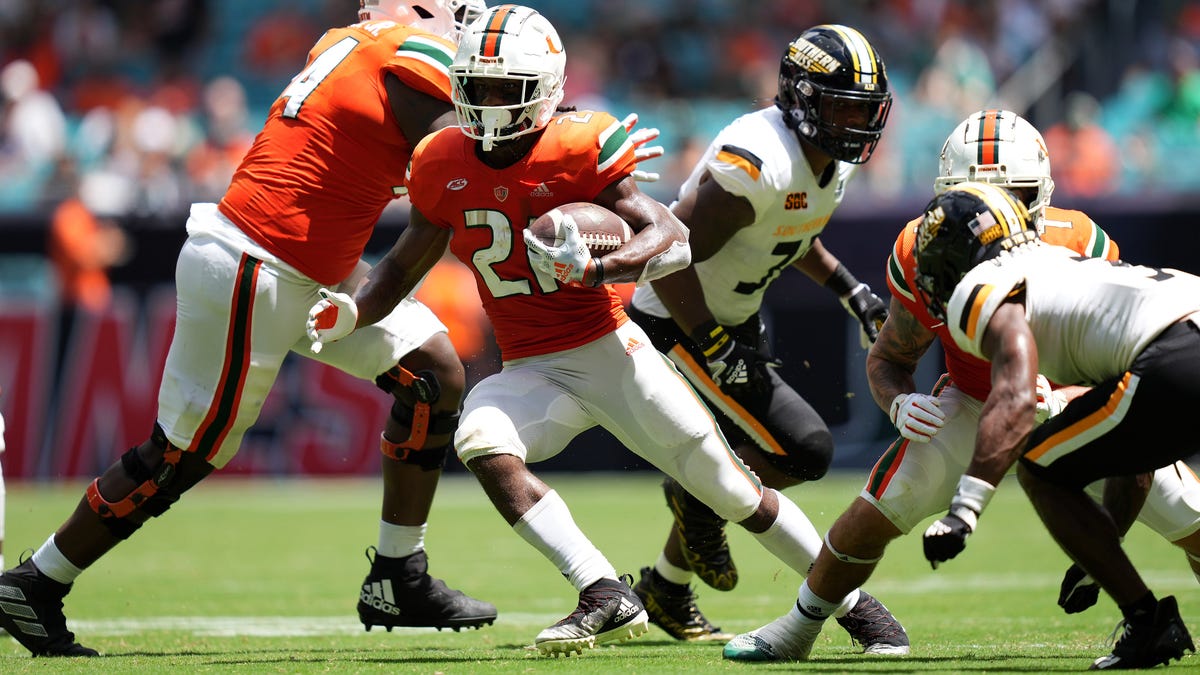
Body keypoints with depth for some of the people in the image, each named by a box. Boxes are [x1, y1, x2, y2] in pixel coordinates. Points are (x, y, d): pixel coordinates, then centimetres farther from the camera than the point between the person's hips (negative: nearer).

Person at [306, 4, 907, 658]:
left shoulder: (579, 150, -16)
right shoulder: (446, 166, -2)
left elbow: (674, 241, -24)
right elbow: (403, 267, 10)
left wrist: (592, 269, -40)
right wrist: (351, 311, -9)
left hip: (609, 351, -3)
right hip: (530, 370, 3)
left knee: (734, 492, 1)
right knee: (481, 442, -29)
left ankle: (847, 595, 22)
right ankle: (605, 596, -29)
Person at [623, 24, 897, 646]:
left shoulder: (833, 164, 0)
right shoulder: (758, 163, -30)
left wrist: (850, 289, 10)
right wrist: (717, 354, -27)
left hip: (733, 317, 10)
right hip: (676, 324, -10)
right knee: (803, 451, -16)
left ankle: (665, 592, 35)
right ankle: (699, 497, 7)